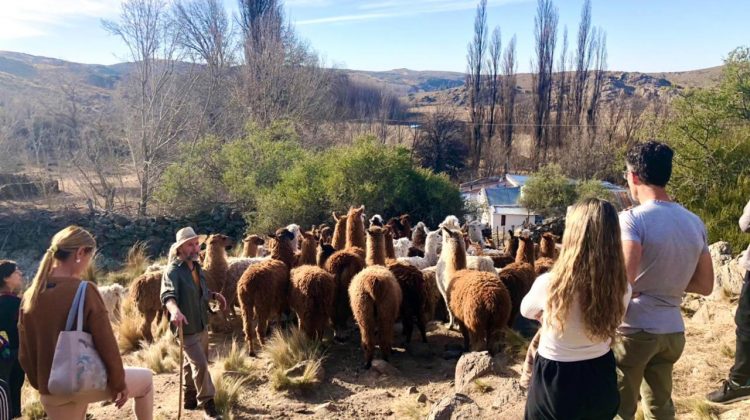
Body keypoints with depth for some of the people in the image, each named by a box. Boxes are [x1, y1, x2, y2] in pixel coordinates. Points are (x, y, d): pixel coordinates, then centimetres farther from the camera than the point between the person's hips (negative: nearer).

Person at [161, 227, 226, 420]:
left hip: (202, 324, 8)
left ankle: (190, 398, 39)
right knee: (200, 364, -8)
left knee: (192, 363, 21)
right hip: (187, 327, -8)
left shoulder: (197, 267, 6)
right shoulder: (173, 271, -19)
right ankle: (208, 403, 7)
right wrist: (175, 310, -56)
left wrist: (214, 295, 1)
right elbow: (168, 294, -36)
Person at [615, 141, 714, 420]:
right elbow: (705, 286, 10)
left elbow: (622, 282, -28)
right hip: (673, 332, 6)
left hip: (634, 331, -6)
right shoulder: (695, 223, 3)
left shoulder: (633, 219, -17)